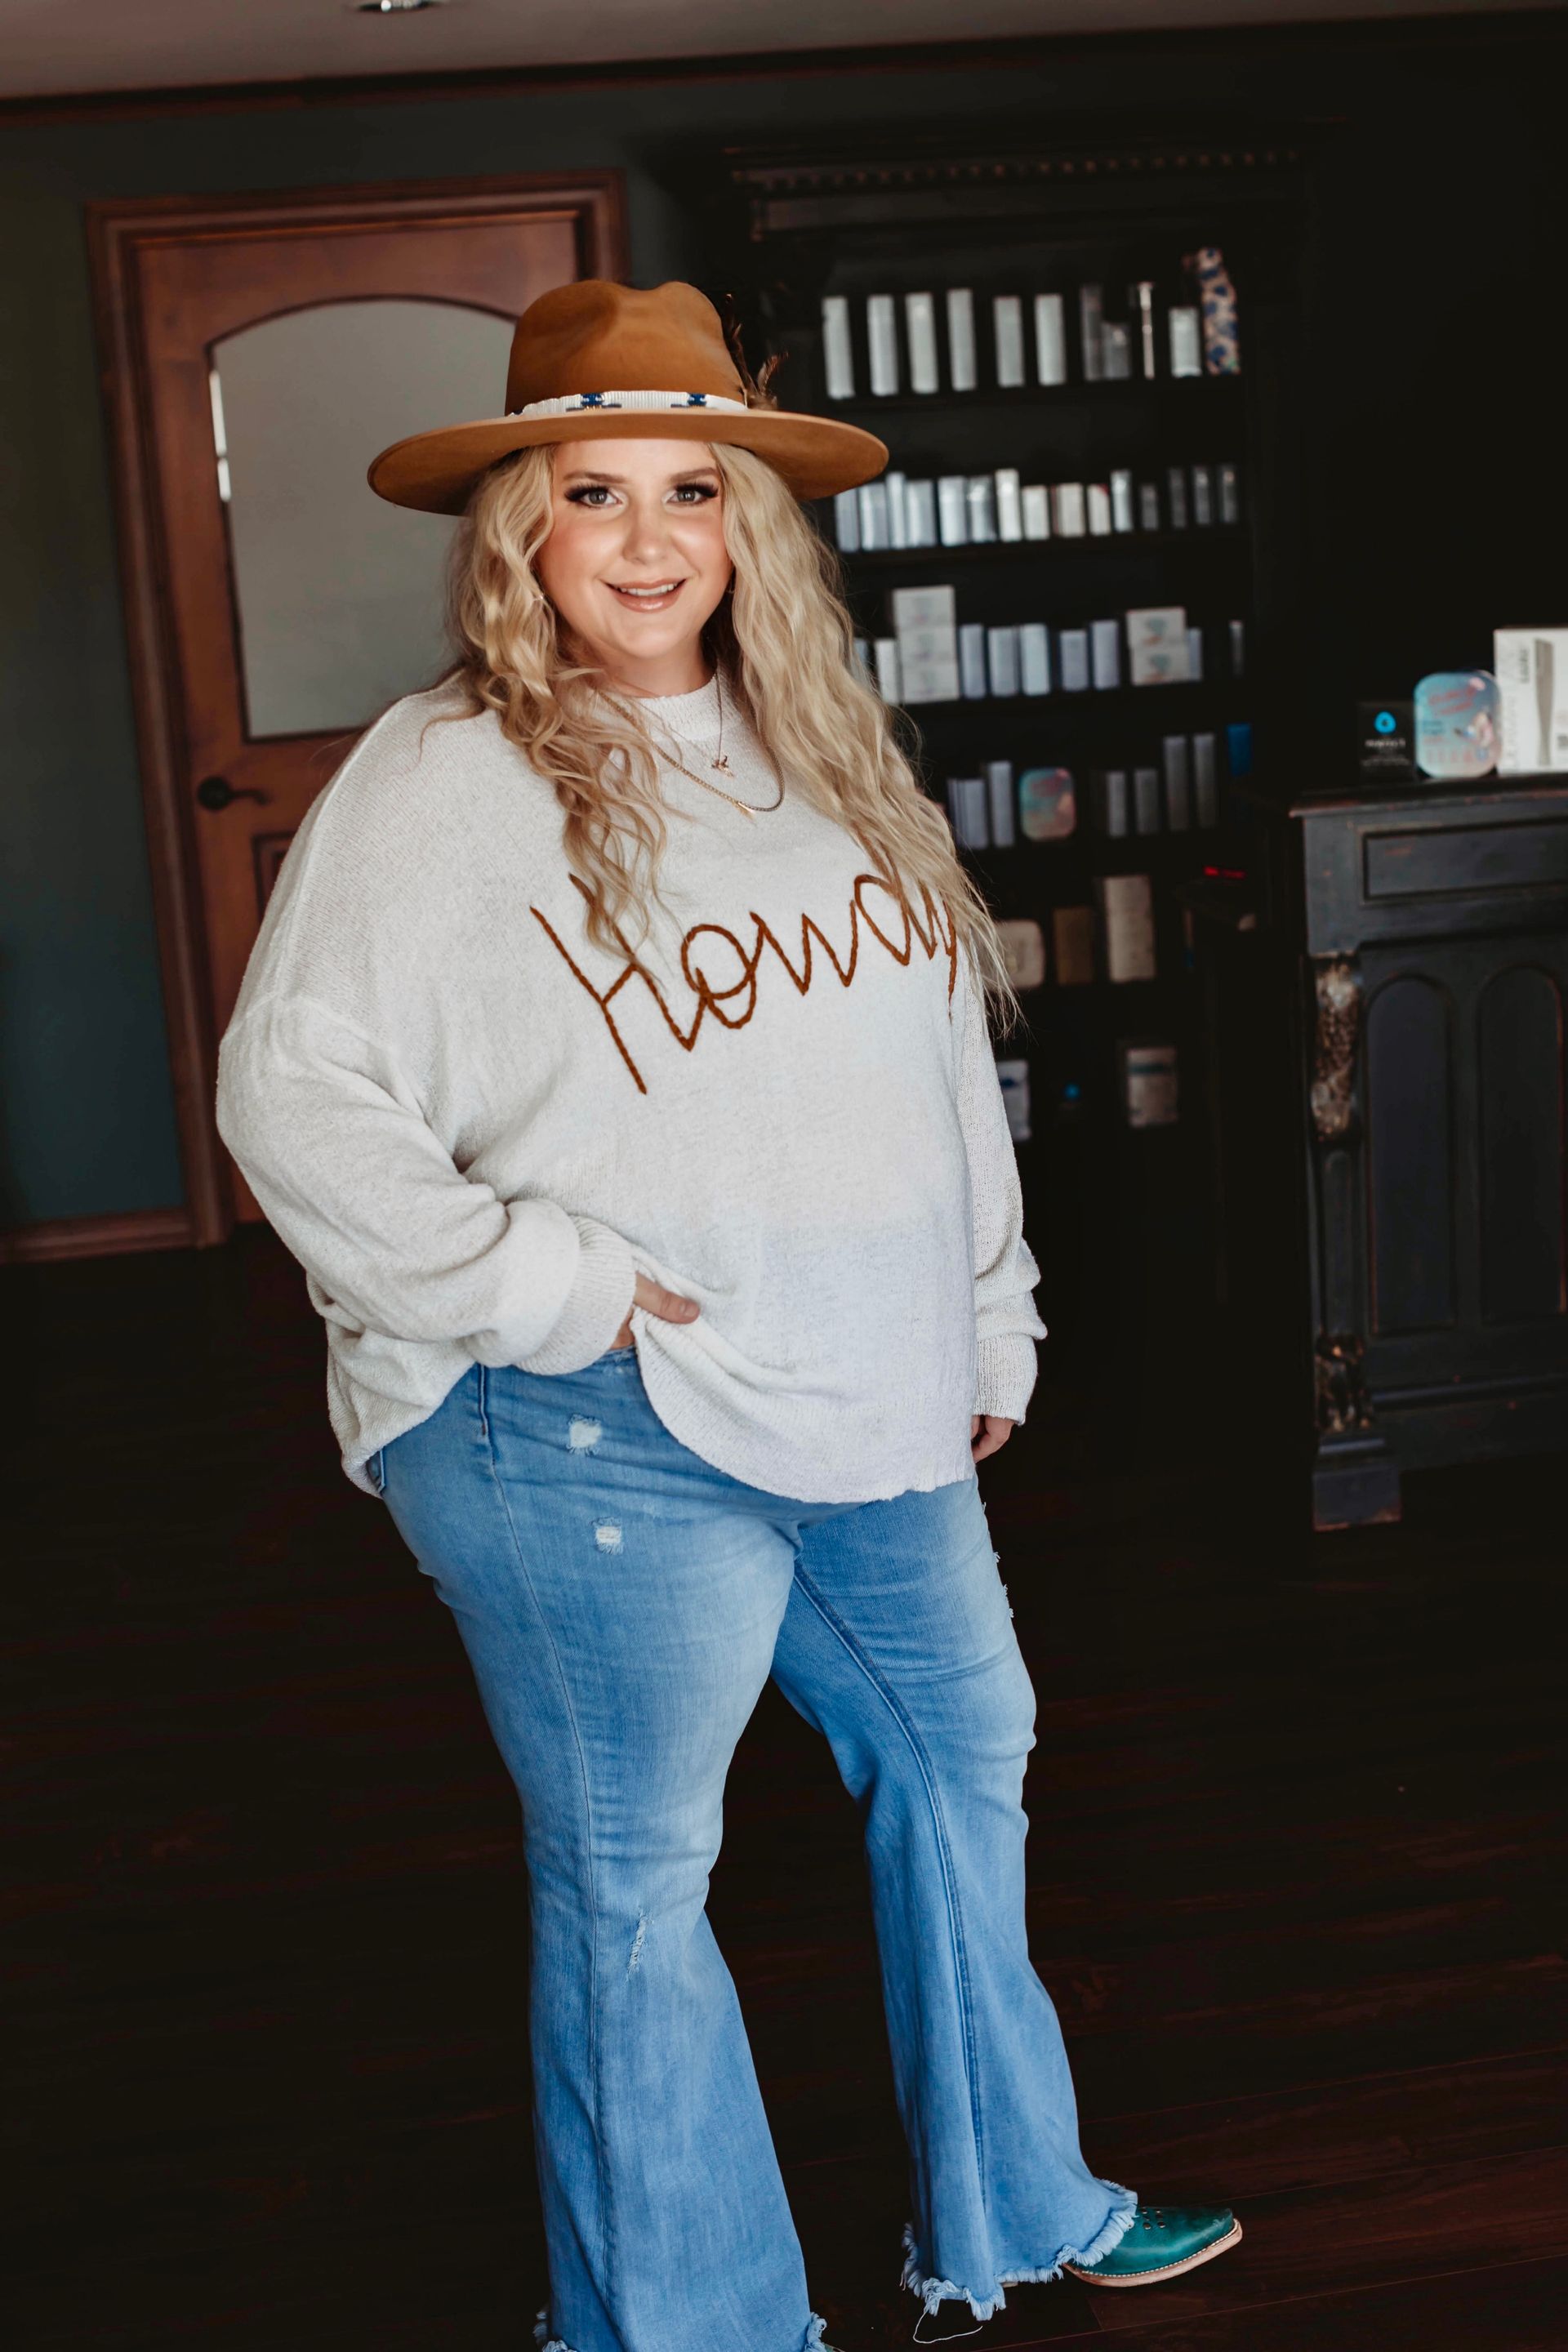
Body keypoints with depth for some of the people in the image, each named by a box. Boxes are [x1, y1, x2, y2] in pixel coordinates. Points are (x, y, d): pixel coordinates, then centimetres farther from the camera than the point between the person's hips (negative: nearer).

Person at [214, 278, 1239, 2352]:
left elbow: (939, 1063, 16)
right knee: (632, 1887, 4)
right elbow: (294, 1098, -15)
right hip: (596, 1443, -7)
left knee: (963, 1751, 19)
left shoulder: (822, 757, 10)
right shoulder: (440, 783, -11)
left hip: (867, 1406, 8)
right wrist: (543, 1284, -19)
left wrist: (988, 1321, 16)